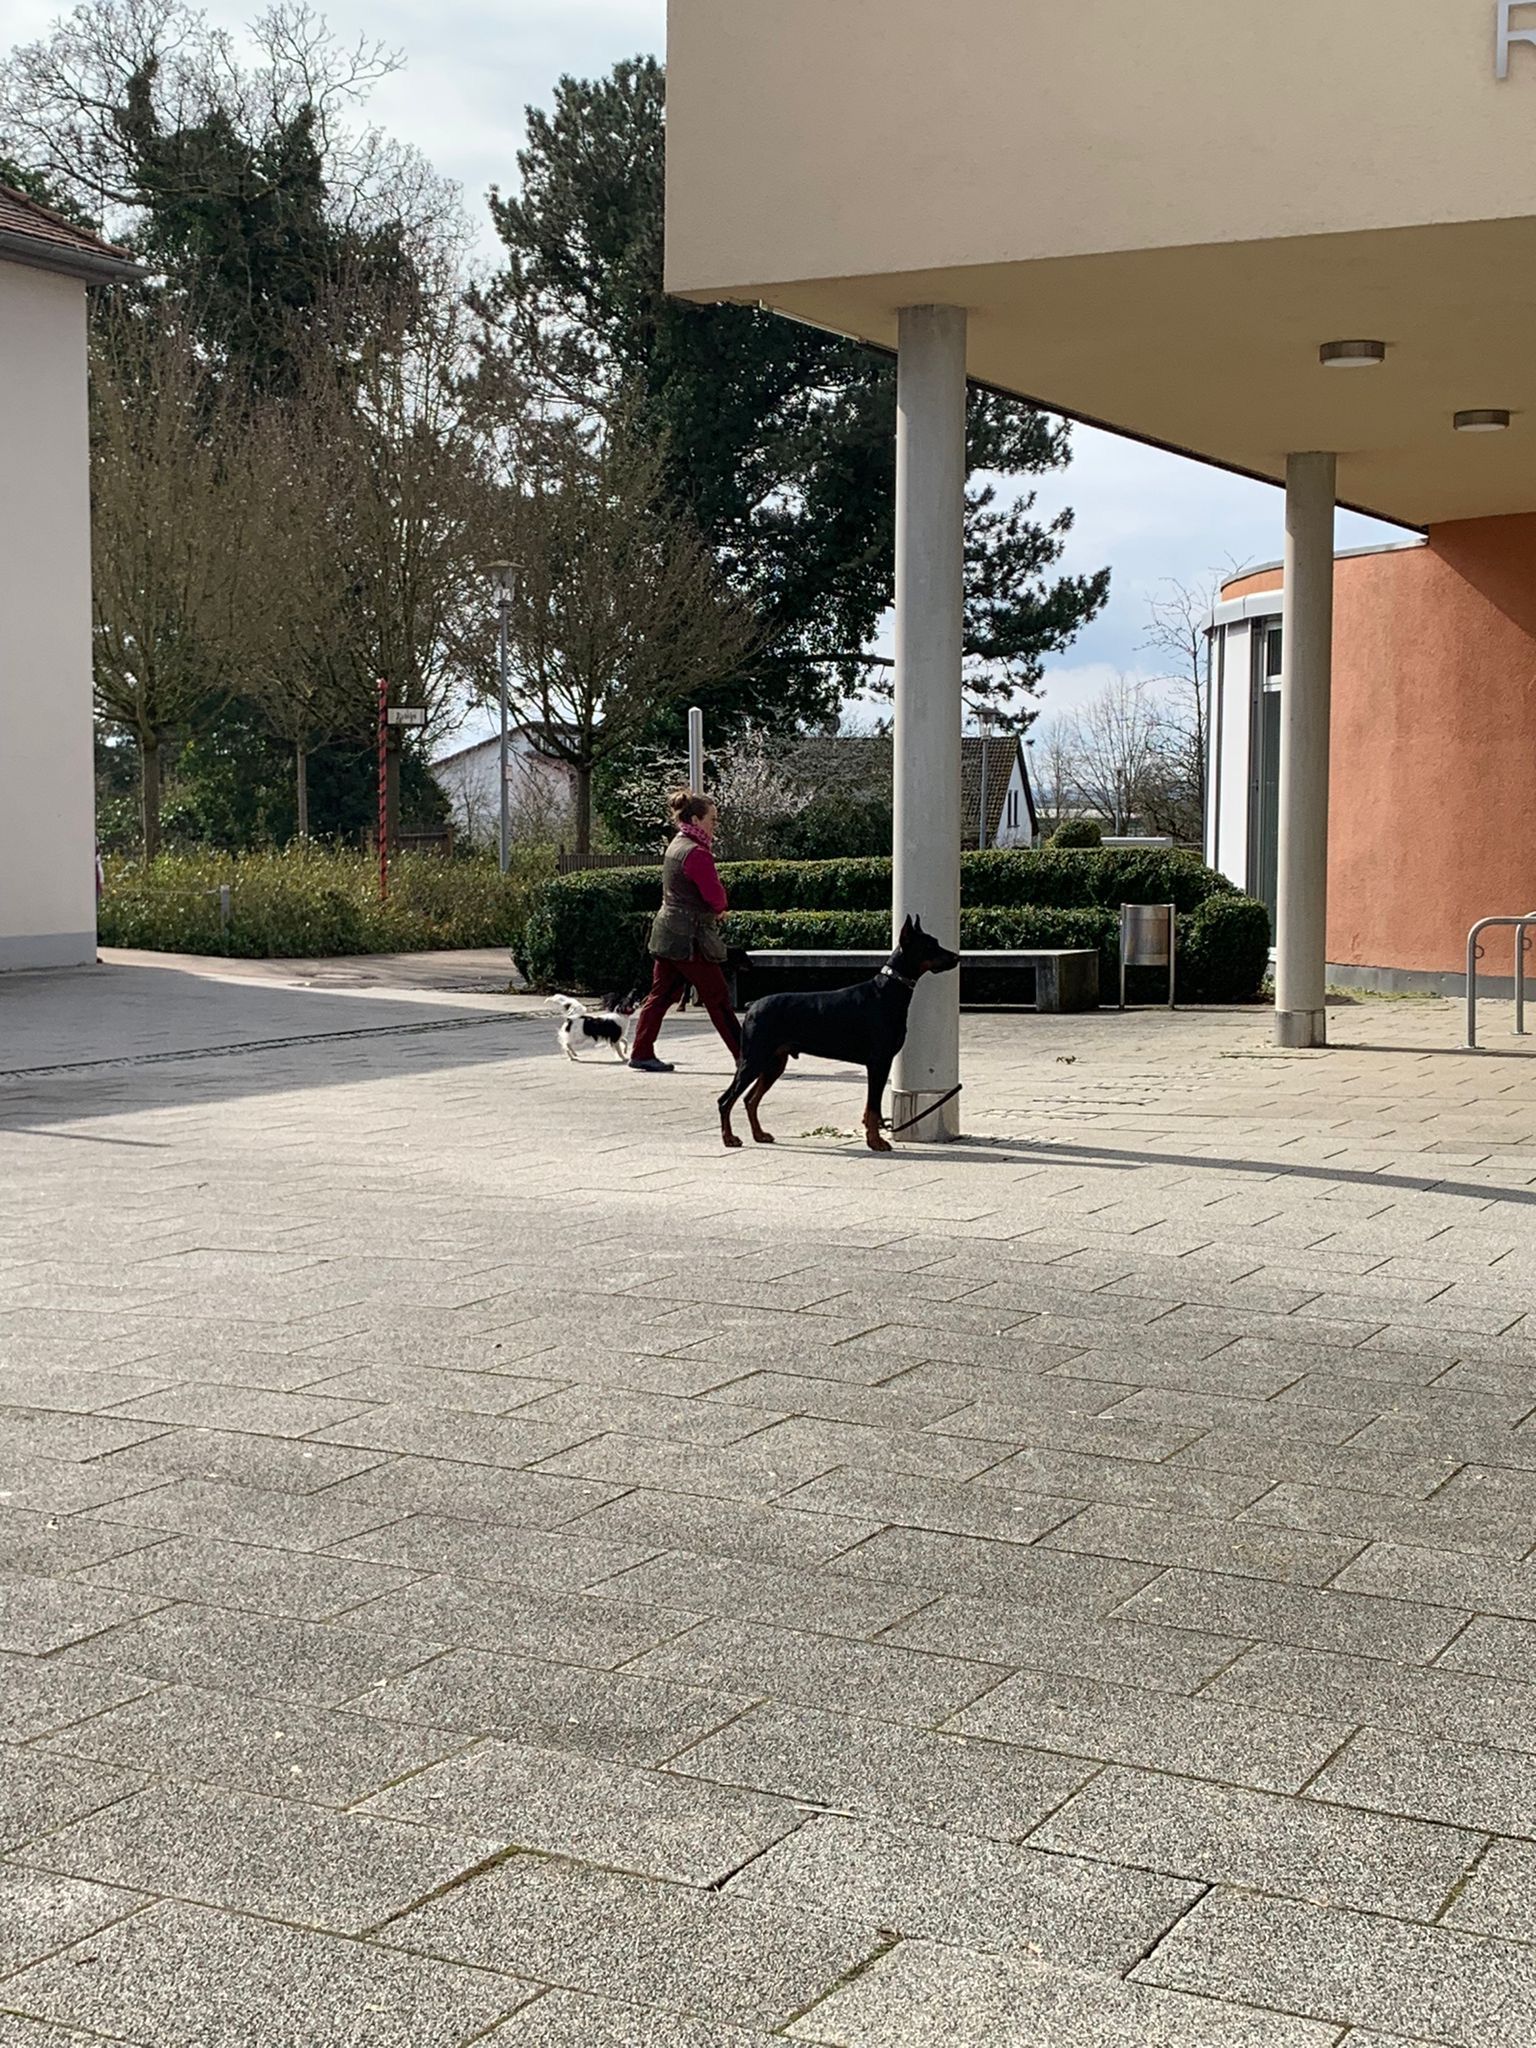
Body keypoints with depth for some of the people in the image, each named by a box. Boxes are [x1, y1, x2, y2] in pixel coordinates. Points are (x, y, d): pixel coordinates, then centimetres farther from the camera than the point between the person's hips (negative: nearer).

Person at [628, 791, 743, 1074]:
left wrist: (713, 910, 3)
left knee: (661, 994, 10)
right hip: (689, 938, -9)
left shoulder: (677, 846, 15)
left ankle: (641, 1053, 10)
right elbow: (717, 898, -18)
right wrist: (719, 907, 4)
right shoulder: (696, 853, -17)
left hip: (667, 933, 9)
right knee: (717, 998, -3)